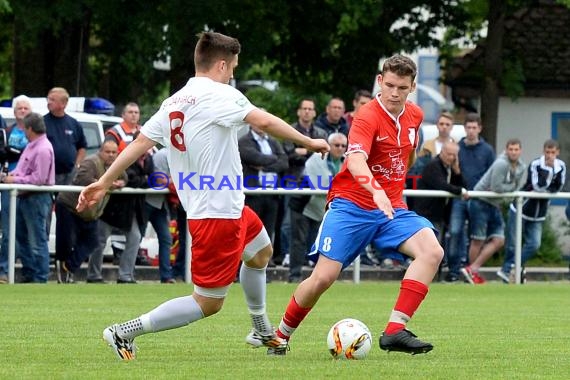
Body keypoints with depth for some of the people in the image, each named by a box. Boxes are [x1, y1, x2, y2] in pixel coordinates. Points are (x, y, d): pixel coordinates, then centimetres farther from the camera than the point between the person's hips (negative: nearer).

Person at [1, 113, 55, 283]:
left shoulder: (43, 149, -19)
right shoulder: (31, 146, 13)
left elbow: (38, 179, -24)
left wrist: (16, 180, -16)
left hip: (37, 198, -11)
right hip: (25, 197, 11)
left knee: (37, 242, -4)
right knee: (21, 238, 17)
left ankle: (40, 280, 1)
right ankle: (28, 274, 25)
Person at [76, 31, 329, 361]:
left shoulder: (173, 103, 6)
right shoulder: (219, 96, -17)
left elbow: (140, 143, 4)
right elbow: (265, 122, -23)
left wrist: (104, 183, 7)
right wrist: (309, 142, -11)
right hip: (218, 214, -10)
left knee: (261, 251, 33)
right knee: (208, 304, -4)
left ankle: (262, 330, 49)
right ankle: (125, 333, -8)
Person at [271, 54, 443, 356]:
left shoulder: (414, 115, 6)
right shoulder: (368, 117, -17)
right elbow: (355, 161, -36)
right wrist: (377, 191, -53)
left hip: (391, 207, 5)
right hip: (352, 205, -5)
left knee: (432, 251, -20)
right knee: (324, 277, -13)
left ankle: (395, 331, -24)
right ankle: (280, 336, 13)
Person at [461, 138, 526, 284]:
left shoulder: (521, 167, 5)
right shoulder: (501, 164, -21)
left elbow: (517, 189, 7)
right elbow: (496, 187, -24)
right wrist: (511, 186, -8)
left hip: (495, 205, 8)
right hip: (480, 202, -8)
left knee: (498, 241, 1)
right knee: (478, 240, -2)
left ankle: (472, 269, 2)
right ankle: (472, 272, 8)